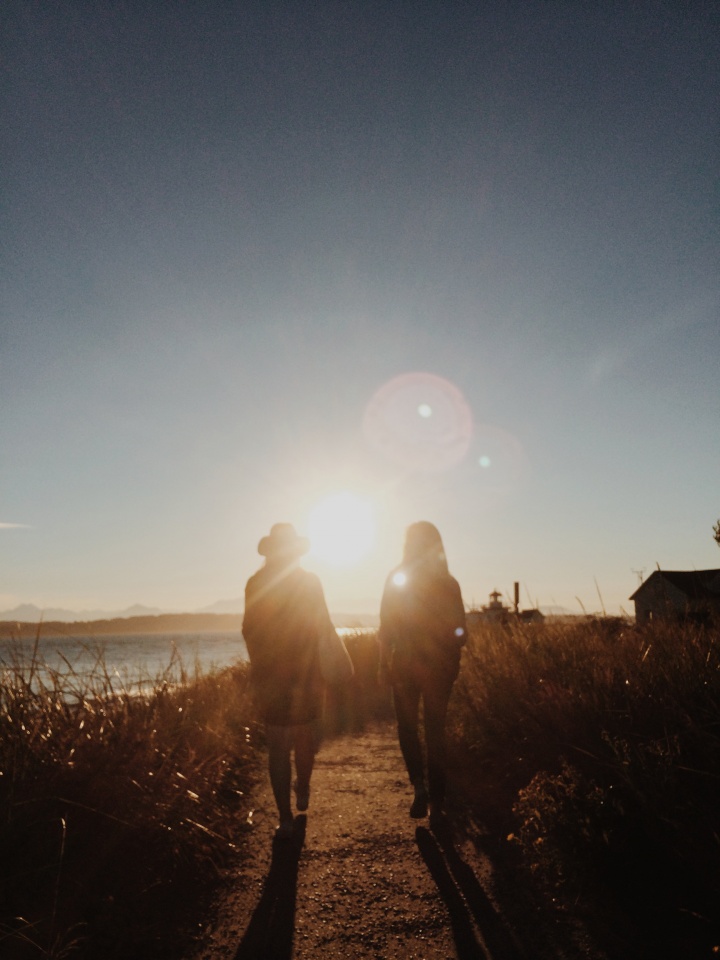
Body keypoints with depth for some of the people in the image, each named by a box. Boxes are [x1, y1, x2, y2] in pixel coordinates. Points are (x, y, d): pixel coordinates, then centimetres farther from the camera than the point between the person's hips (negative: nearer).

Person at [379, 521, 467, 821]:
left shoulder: (397, 578, -7)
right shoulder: (448, 583, -2)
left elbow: (386, 626, -8)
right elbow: (459, 632, 1)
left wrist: (385, 661, 1)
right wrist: (452, 664, 11)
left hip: (405, 665, -2)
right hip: (440, 666, 2)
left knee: (408, 727, 14)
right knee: (435, 730, 13)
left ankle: (419, 784, -3)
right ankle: (435, 799, 17)